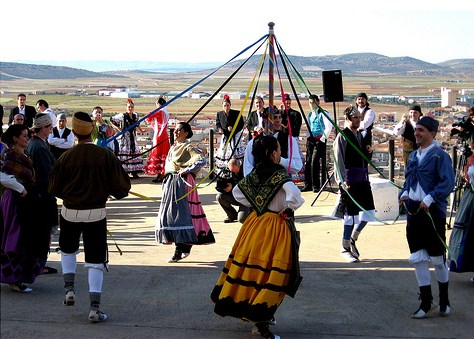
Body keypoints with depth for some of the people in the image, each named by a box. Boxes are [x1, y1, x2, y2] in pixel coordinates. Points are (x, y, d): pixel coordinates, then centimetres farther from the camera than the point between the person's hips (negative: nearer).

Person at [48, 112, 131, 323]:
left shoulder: (66, 157, -9)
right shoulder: (106, 156, -11)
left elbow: (54, 189, 0)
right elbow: (122, 186, -8)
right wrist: (114, 193, 14)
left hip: (70, 212, 1)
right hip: (96, 213, -1)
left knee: (67, 249, 28)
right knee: (95, 259, 5)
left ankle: (69, 288, 17)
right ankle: (94, 307, 0)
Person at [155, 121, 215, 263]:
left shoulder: (188, 147, -8)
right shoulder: (173, 147, 17)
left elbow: (202, 160, -22)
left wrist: (186, 170, -19)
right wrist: (167, 172, 14)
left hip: (182, 182, -9)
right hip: (170, 181, 9)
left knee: (179, 213, -12)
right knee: (169, 213, 9)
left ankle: (179, 251, -12)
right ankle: (185, 246, 20)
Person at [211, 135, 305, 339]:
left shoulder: (254, 174, 3)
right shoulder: (279, 174, -16)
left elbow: (237, 192, 16)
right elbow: (294, 195, -32)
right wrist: (288, 209, -15)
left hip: (256, 222, 7)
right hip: (275, 228, -7)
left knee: (251, 267, 17)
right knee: (272, 274, -2)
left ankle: (244, 309, 30)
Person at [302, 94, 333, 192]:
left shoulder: (323, 113, -5)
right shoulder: (310, 115, 18)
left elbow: (328, 127, -11)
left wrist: (323, 138, -13)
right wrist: (309, 137, 16)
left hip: (319, 140, -7)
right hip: (310, 140, 7)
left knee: (316, 163, -10)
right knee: (308, 162, 5)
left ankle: (317, 185, -6)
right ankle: (308, 184, 10)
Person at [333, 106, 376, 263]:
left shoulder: (361, 135, 15)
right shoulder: (342, 136, -8)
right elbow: (339, 161, -13)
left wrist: (368, 151, 6)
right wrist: (342, 180, -22)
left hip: (363, 178, 7)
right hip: (349, 181, -7)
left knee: (368, 212, 5)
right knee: (351, 214, -2)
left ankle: (352, 240, 24)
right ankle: (345, 248, 10)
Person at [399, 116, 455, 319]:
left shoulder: (440, 156, -7)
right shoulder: (412, 156, 14)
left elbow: (448, 183, -16)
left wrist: (429, 199, -23)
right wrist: (404, 194, 3)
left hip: (433, 213, -6)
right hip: (413, 213, 6)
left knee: (438, 259, 3)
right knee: (417, 259, 4)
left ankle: (444, 301, 21)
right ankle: (425, 302, 12)